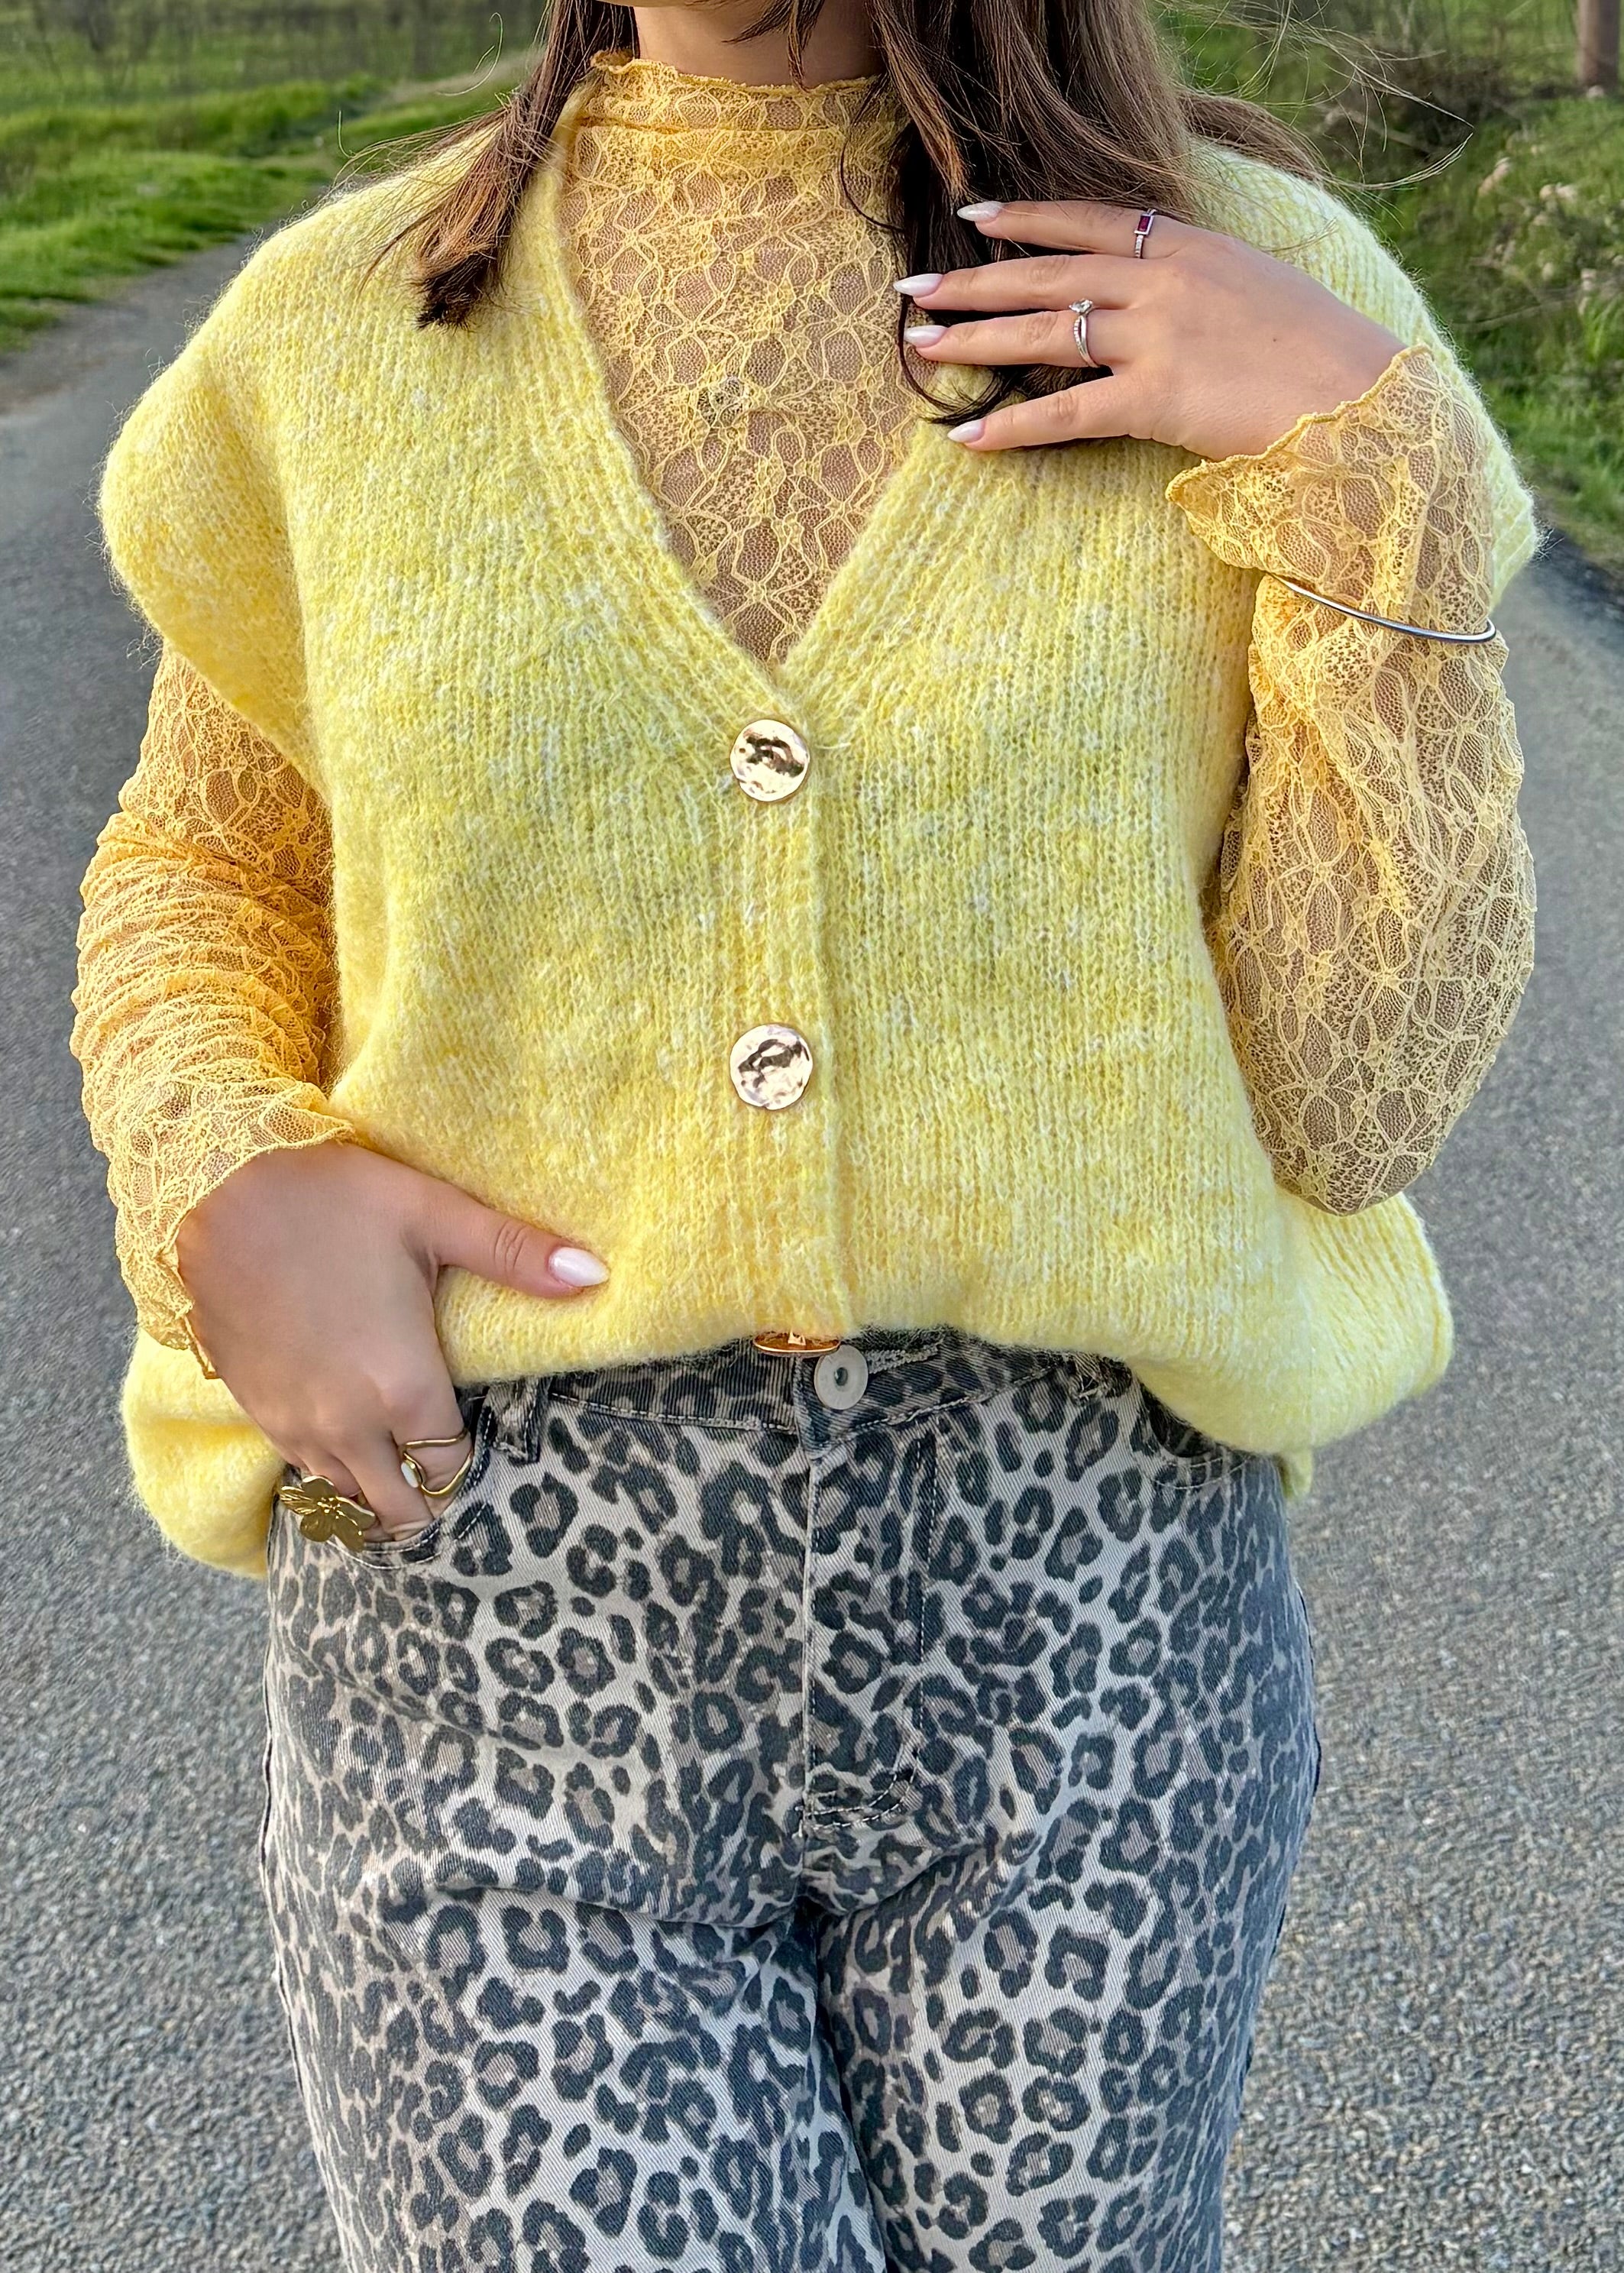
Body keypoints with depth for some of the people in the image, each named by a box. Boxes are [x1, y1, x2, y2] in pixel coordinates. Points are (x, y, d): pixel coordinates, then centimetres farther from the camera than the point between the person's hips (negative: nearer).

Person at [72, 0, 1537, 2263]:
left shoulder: (1253, 300, -4)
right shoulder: (349, 329, -1)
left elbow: (1358, 1103, -7)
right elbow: (202, 871, 13)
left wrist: (1369, 474, -16)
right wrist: (232, 1201, -7)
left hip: (1074, 1621, 1)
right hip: (510, 1641, 0)